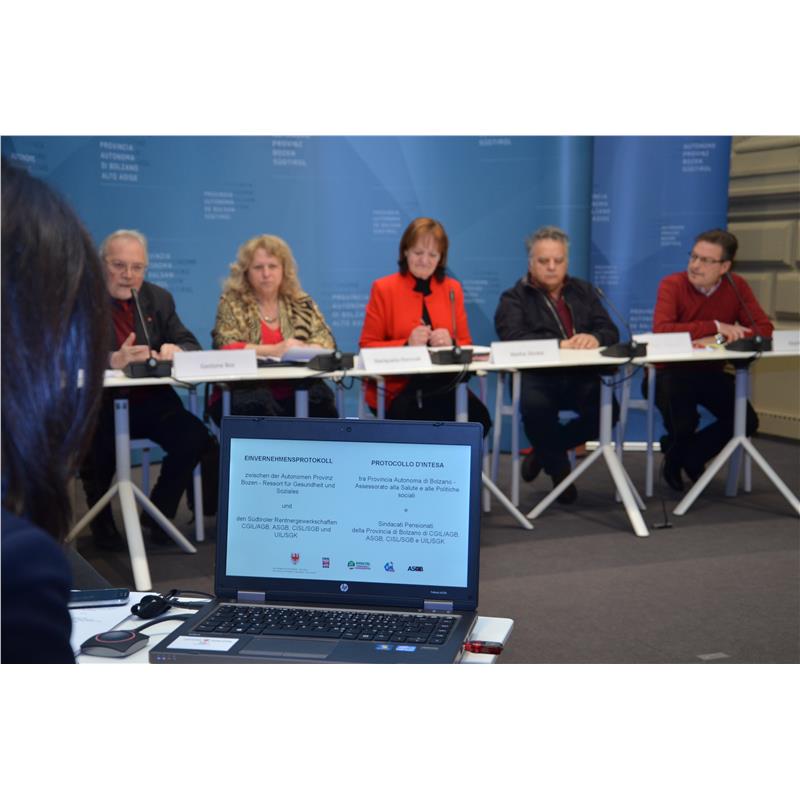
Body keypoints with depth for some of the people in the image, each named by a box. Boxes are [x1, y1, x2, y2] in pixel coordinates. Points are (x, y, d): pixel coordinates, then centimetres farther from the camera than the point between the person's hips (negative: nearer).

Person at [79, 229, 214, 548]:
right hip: (98, 404, -3)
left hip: (151, 402, 4)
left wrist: (177, 350, -18)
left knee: (196, 436, -21)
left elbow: (191, 345, 7)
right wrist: (112, 360, -35)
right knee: (98, 442, -33)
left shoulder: (159, 298, 10)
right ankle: (101, 518, -1)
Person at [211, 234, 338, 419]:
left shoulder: (300, 302, 13)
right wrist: (274, 350, -20)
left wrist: (300, 349, -17)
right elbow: (226, 348, -8)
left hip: (293, 393, 3)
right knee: (259, 402, -36)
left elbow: (326, 341, 5)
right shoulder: (232, 303, 4)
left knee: (319, 396, -29)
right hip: (246, 392, -2)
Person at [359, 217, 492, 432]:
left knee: (478, 418, -27)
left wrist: (451, 343, -10)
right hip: (395, 388, -3)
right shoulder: (383, 289, 3)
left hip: (443, 384, 3)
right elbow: (368, 347, 2)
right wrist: (408, 344, -16)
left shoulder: (453, 289, 13)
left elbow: (466, 345, 14)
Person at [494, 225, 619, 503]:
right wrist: (560, 344, -24)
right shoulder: (514, 298, 7)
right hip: (536, 377, -4)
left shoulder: (584, 291, 21)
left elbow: (610, 331, 9)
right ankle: (558, 467, -3)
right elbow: (513, 338, -13)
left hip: (581, 377, 4)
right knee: (535, 407, -36)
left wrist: (595, 338, -17)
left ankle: (544, 451, 4)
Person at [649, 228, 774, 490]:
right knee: (683, 425, -26)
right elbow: (661, 330, -31)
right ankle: (678, 451, 15)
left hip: (711, 372, 4)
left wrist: (729, 337, -30)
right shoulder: (672, 285, -16)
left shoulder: (737, 286, -4)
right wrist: (715, 326, -31)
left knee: (747, 422, -11)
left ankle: (688, 456, 14)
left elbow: (764, 329, -11)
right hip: (672, 371, -4)